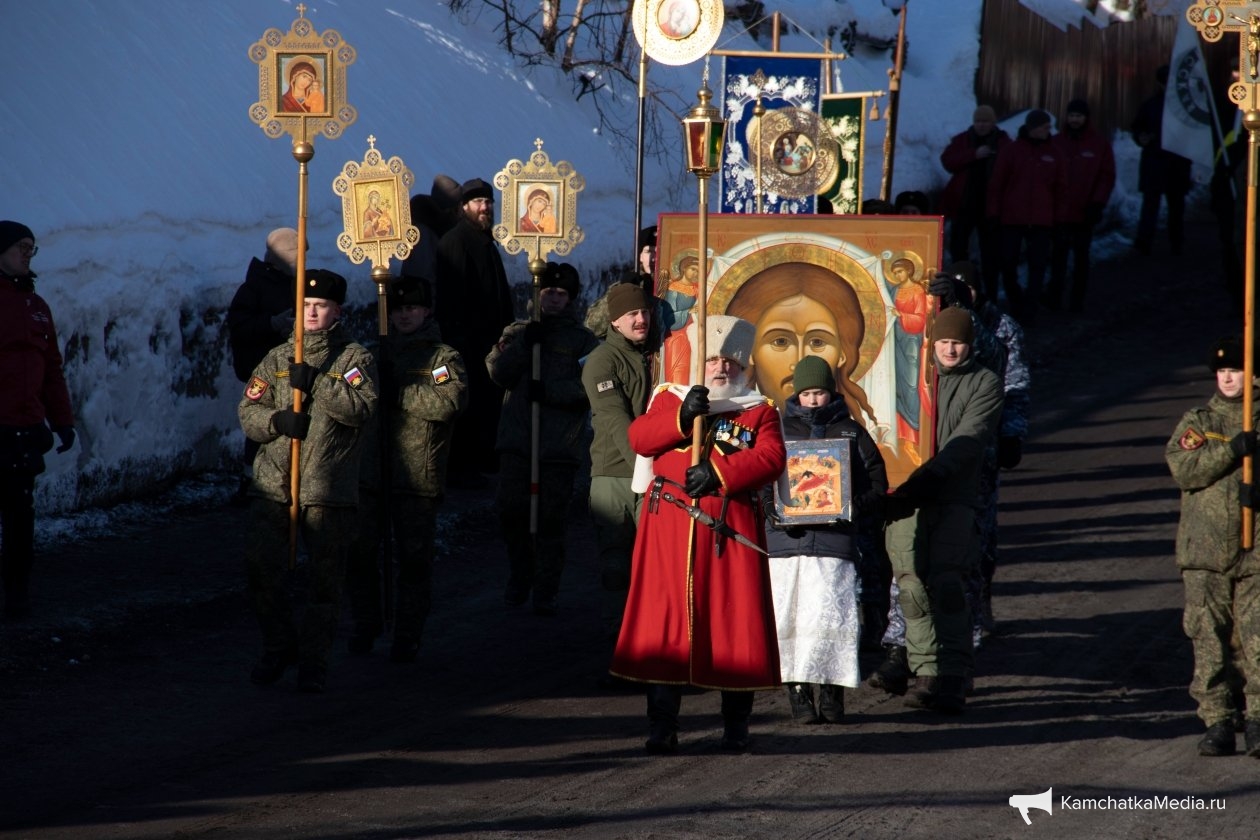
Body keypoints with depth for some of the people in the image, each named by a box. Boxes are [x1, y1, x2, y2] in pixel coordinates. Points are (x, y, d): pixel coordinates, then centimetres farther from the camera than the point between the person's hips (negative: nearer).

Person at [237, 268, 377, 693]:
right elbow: (248, 411, 10)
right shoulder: (277, 359, 15)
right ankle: (278, 647, 14)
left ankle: (313, 660, 9)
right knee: (260, 568, -4)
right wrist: (277, 420, -11)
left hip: (328, 488, -3)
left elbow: (362, 407, -12)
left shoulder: (354, 357, 4)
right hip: (273, 483, 3)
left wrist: (315, 384, -18)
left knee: (326, 578, 0)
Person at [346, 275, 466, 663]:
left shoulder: (443, 358, -1)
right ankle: (366, 626, 21)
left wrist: (397, 391, -17)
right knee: (360, 553, 6)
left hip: (418, 478, -5)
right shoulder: (377, 352, 17)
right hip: (370, 472, 5)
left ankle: (408, 636, 8)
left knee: (414, 558, 0)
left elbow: (447, 402, -19)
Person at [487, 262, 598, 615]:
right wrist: (524, 344, -13)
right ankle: (519, 579, 20)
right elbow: (498, 372, 0)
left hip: (559, 448, -2)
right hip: (516, 441, 2)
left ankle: (545, 592, 3)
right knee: (511, 513, 0)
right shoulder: (518, 332, 15)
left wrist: (551, 391, -17)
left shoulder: (584, 341, 7)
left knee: (551, 520, -4)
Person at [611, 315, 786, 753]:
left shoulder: (761, 411, 10)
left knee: (736, 622, -1)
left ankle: (736, 727, 10)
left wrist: (718, 474, -19)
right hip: (670, 527, 1)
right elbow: (640, 437, 0)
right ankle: (661, 727, 2)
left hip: (731, 531, -1)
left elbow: (770, 458, -6)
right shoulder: (670, 399, 15)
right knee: (664, 622, -2)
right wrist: (683, 415, -15)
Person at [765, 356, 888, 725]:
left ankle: (831, 691, -2)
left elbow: (876, 482, 12)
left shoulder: (851, 432, 12)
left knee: (831, 618, -9)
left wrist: (855, 507, -8)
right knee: (788, 620, -4)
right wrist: (771, 511, -8)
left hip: (835, 539, -1)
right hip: (786, 539, 1)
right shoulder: (777, 430, 12)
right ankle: (798, 692, 1)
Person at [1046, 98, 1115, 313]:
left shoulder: (1100, 144, 0)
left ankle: (1077, 299, 10)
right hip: (1059, 212, 1)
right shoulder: (1056, 142, 3)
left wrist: (1097, 204, -9)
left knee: (1081, 256, 6)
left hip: (1085, 213, -1)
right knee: (1058, 254, 3)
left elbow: (1107, 176, -1)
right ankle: (1054, 295, 8)